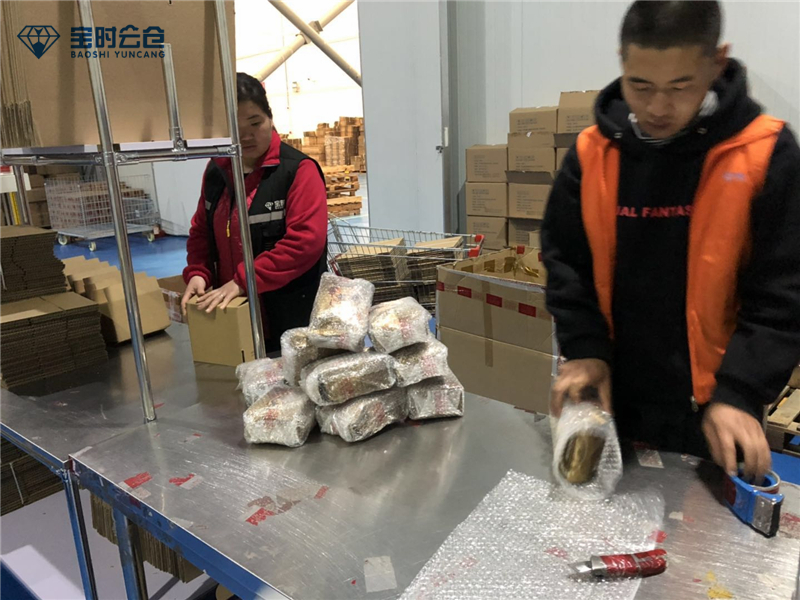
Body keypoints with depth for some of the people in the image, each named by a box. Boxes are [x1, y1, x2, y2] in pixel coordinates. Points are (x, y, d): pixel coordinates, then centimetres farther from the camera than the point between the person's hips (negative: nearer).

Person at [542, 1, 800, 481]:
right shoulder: (591, 152, -3)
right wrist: (585, 348, -11)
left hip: (707, 414, -2)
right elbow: (565, 264, 1)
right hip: (612, 399, 2)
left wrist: (739, 393, -19)